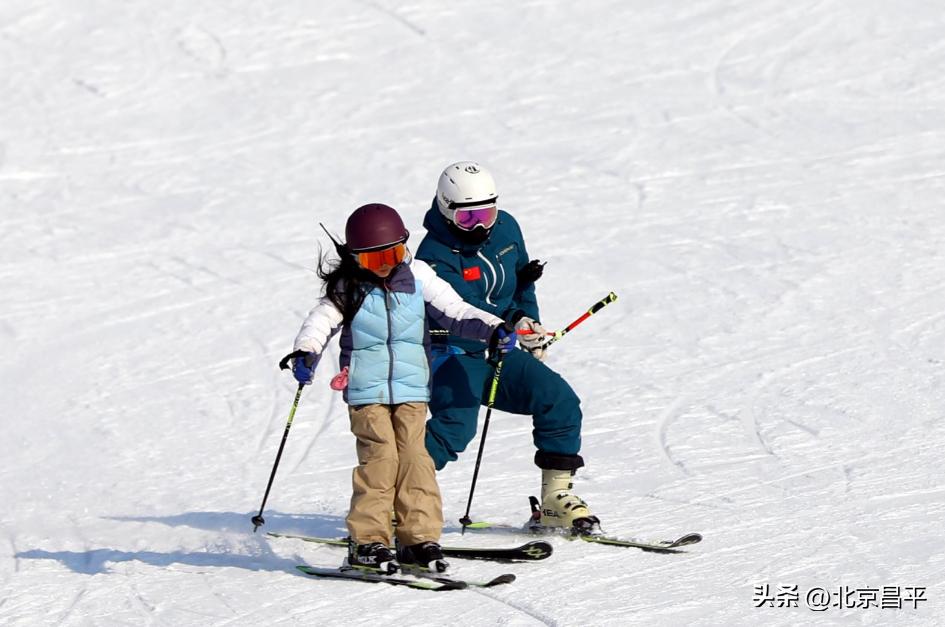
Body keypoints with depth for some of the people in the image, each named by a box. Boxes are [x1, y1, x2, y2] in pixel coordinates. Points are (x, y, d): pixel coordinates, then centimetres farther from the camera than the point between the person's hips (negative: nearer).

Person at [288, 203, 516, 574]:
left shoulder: (417, 278, 4)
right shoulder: (348, 287, 1)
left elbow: (454, 312, 2)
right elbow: (321, 321, -6)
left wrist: (492, 330, -13)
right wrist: (305, 353, -25)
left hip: (411, 387, 2)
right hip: (366, 390, -2)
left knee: (414, 456, -6)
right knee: (379, 457, -12)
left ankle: (419, 538, -1)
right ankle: (367, 541, -5)